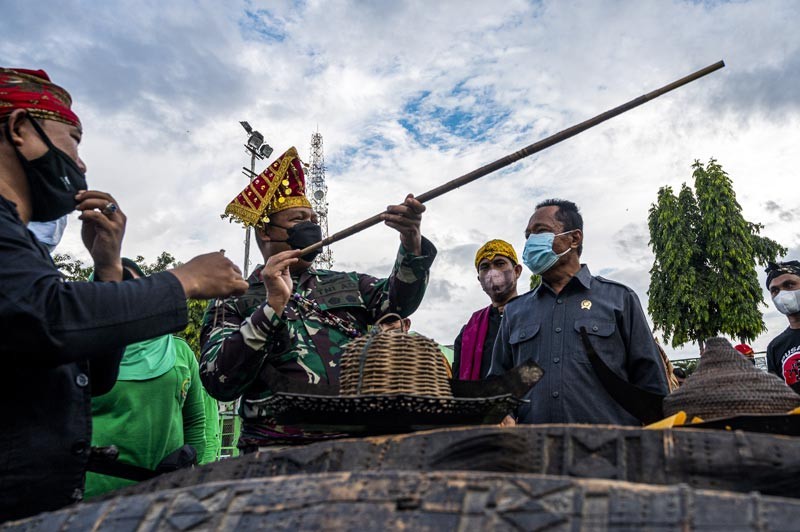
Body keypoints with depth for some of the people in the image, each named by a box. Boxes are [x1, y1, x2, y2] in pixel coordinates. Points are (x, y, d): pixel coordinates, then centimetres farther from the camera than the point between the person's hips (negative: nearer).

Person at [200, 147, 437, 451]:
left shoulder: (348, 285, 18)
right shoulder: (233, 302, 9)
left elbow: (397, 299, 1)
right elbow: (219, 383, -4)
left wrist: (412, 244, -16)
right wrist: (274, 305, -12)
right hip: (277, 448, -3)